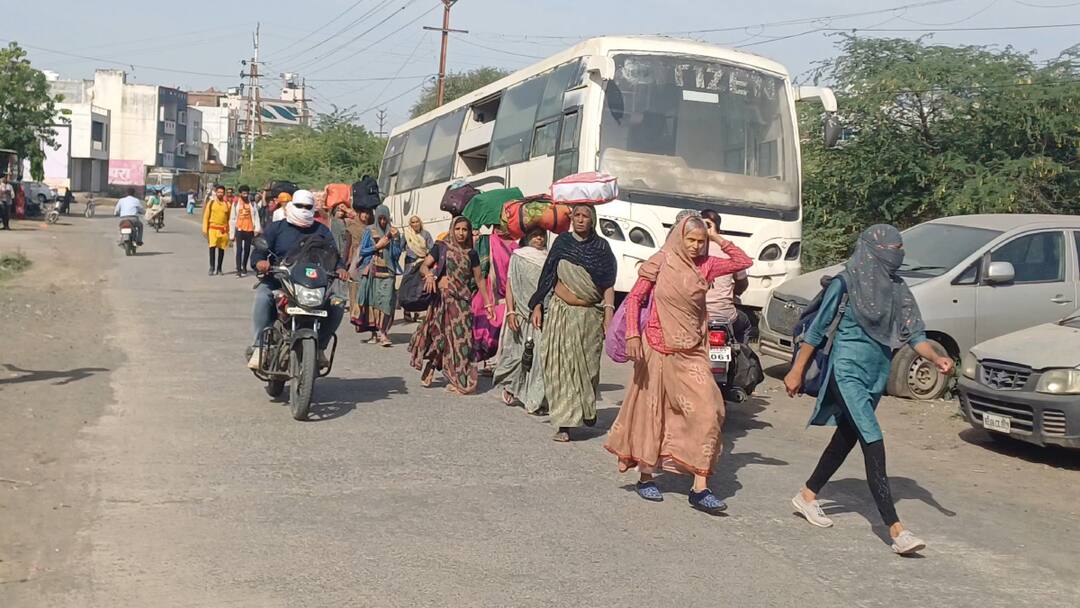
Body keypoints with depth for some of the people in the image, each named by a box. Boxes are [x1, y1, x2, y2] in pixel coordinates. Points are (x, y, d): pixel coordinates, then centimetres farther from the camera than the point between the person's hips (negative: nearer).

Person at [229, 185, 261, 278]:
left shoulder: (252, 204, 7)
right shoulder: (236, 203, 4)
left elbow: (256, 216, 2)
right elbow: (232, 219, 4)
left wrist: (257, 228, -11)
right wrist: (231, 234, 1)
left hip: (249, 230, 2)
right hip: (239, 229, -2)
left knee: (247, 249, 10)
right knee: (239, 249, -7)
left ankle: (244, 267, 25)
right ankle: (239, 269, -9)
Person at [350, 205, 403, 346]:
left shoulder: (393, 232, 10)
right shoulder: (370, 231, 7)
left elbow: (396, 255, 5)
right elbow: (362, 251, 5)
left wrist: (396, 239, -7)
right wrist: (377, 246, -6)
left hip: (387, 272, 0)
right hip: (371, 271, 0)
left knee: (386, 301, -13)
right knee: (371, 301, -1)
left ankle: (383, 332, -18)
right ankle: (374, 332, 7)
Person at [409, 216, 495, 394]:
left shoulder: (471, 254, 9)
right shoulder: (441, 248, 4)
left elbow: (479, 279, 12)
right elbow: (424, 266, 1)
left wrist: (488, 303, 10)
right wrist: (429, 275, -22)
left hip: (461, 301, 2)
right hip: (442, 298, -1)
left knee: (461, 338, -1)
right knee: (439, 336, -1)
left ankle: (459, 380, 5)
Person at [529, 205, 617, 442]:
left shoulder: (601, 247, 5)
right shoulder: (562, 242, 8)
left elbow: (608, 285, 2)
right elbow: (547, 277, 10)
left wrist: (609, 311, -8)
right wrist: (537, 306, 5)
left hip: (590, 316, 0)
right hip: (560, 312, 1)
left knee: (587, 365, 5)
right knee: (560, 365, -5)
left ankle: (587, 410, 30)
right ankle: (565, 423, -3)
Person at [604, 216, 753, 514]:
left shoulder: (705, 266, 5)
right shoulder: (661, 262, -3)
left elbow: (744, 262, 6)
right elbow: (634, 298, -3)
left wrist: (717, 239, 1)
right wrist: (632, 335, -13)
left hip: (691, 353, 3)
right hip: (658, 349, -3)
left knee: (707, 410, -10)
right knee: (652, 411, 8)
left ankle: (700, 488, -8)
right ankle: (645, 477, 24)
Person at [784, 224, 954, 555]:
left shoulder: (897, 288, 6)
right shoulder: (846, 283, -10)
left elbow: (913, 333, 5)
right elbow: (818, 328, -5)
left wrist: (936, 358, -14)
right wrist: (797, 371, -3)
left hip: (877, 376, 7)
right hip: (848, 372, -7)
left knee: (847, 438, 17)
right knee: (873, 443, -14)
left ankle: (808, 496, 35)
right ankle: (896, 530, -17)